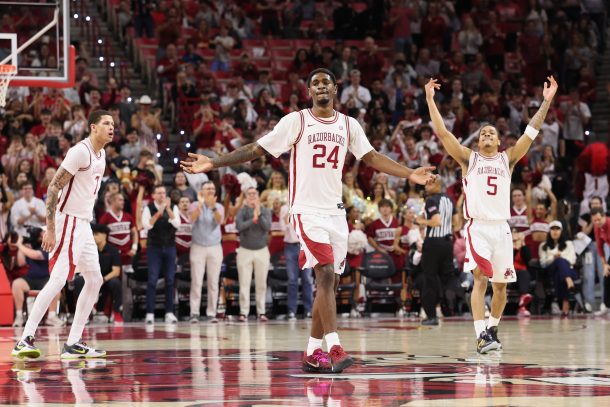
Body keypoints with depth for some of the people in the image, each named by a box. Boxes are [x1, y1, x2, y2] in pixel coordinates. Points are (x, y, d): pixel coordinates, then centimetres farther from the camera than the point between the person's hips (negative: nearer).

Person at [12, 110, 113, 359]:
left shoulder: (101, 155, 14)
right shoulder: (80, 151, -15)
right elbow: (54, 187, -18)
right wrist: (50, 229, -22)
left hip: (84, 225, 10)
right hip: (68, 223, -10)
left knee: (94, 281, 9)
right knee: (58, 280, -16)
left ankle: (73, 344, 12)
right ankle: (25, 340, -16)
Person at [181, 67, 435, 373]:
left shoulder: (348, 125, 10)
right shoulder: (296, 121, -4)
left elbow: (372, 158, 16)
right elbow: (256, 149, -5)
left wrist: (410, 174, 8)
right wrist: (212, 163, -12)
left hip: (335, 211, 6)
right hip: (307, 210, -6)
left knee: (330, 282, 7)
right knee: (325, 275, -19)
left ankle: (313, 353, 16)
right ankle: (334, 349, -24)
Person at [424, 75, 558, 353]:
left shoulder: (507, 159, 13)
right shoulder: (468, 158, 7)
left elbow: (531, 132, 6)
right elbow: (442, 132, 0)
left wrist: (546, 102, -2)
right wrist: (430, 100, -6)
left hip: (501, 227, 3)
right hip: (477, 226, -3)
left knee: (500, 285, 8)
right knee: (480, 278, -19)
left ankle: (492, 328, 30)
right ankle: (481, 335, -26)